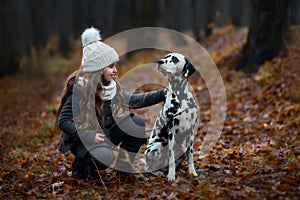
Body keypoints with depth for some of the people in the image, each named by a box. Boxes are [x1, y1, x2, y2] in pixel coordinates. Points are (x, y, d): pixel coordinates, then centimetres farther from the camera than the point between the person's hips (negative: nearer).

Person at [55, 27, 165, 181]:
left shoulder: (111, 84, 0)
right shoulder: (81, 88, -22)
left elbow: (132, 100, 11)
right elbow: (63, 121, -22)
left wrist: (162, 94, 5)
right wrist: (90, 136, -31)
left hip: (105, 134, 8)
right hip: (83, 139, -8)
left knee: (137, 123, -8)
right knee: (104, 156, -36)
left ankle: (125, 167, 6)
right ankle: (80, 166, -1)